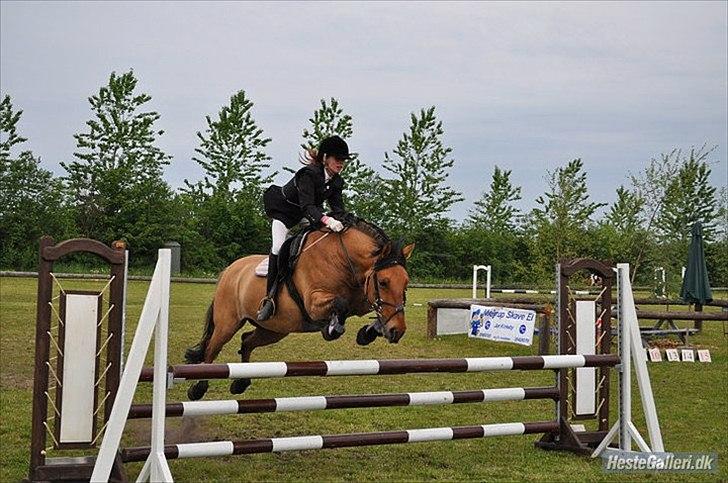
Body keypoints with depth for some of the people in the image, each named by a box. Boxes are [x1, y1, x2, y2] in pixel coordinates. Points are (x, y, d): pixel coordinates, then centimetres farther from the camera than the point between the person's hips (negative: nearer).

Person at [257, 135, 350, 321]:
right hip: (283, 210, -8)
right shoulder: (308, 174, -32)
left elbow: (338, 208, -8)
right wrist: (326, 220, -57)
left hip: (309, 212, 8)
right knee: (279, 247, -22)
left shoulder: (336, 182, -9)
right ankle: (270, 297, -21)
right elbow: (307, 207, -42)